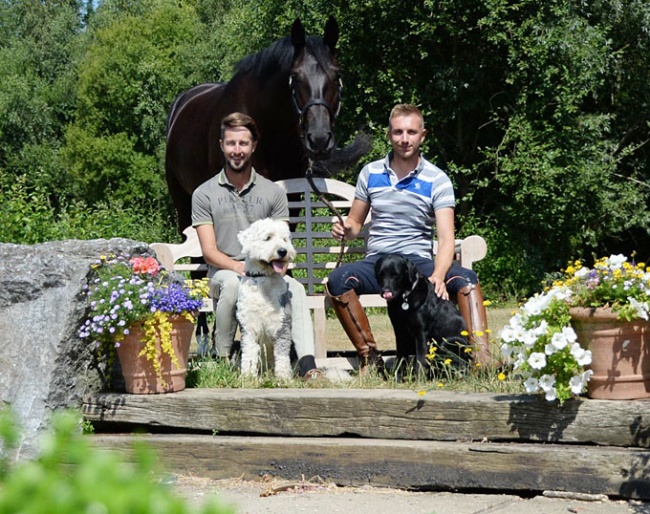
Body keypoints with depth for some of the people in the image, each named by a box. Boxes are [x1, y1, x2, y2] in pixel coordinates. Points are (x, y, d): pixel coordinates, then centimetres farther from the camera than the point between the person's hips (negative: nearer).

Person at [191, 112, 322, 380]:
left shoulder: (273, 192, 10)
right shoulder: (204, 194, 6)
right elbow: (209, 251, -3)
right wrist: (241, 267, -22)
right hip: (223, 272, -1)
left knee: (295, 288, -31)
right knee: (232, 283, -37)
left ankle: (307, 365, -43)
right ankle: (222, 358, -20)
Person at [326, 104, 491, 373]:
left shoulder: (437, 180, 0)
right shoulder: (370, 173, 9)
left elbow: (446, 237, -9)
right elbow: (356, 222, 18)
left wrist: (438, 276, -29)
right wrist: (346, 229, -9)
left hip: (420, 262, -1)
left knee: (466, 278, -31)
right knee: (338, 278, -31)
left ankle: (482, 361, -32)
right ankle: (370, 358, -24)